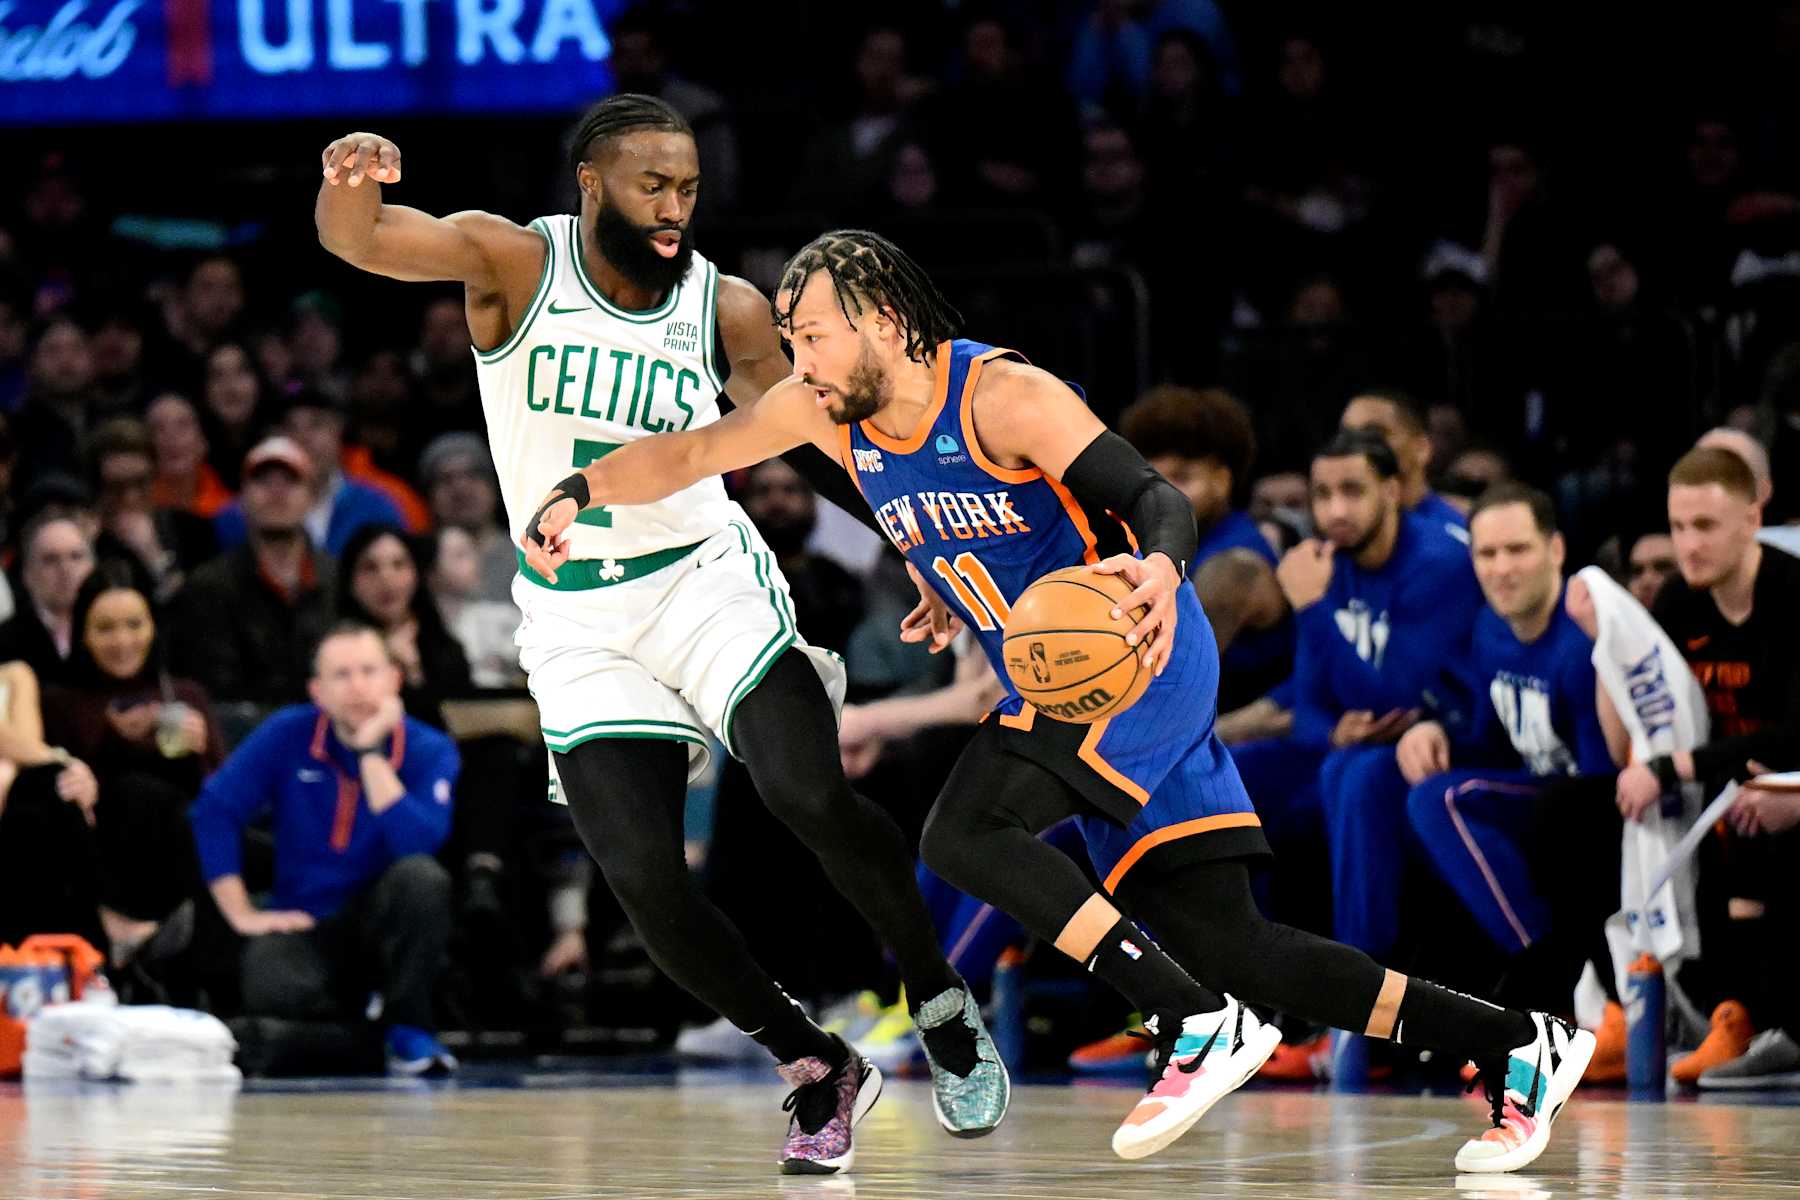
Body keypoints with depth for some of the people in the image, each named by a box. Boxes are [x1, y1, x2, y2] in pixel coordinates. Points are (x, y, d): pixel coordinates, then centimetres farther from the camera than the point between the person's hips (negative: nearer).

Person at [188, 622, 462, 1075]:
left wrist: (371, 752, -24)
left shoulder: (429, 751, -8)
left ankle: (409, 1032, -15)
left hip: (385, 923, 0)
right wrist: (242, 914, -9)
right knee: (273, 990, -34)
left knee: (422, 877, -34)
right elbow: (214, 812, -4)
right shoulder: (288, 735, -4)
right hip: (305, 926, 0)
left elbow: (418, 844, -25)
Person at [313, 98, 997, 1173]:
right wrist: (352, 183, -47)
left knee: (812, 797, -22)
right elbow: (355, 238, -24)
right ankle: (820, 1071, 8)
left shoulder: (729, 309, -5)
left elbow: (810, 445, 0)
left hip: (706, 579, 0)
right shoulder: (513, 263, -10)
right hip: (577, 618, 0)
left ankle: (946, 1011, 2)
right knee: (645, 879, -12)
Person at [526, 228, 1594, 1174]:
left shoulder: (1003, 396, -19)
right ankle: (1519, 1046, 5)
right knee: (1227, 942, 0)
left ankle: (1203, 1027, -20)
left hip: (1138, 655, -8)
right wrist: (579, 493, -1)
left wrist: (1159, 570, -44)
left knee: (965, 834, -23)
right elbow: (690, 454, 15)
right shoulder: (828, 413, 2)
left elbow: (1160, 501, -22)